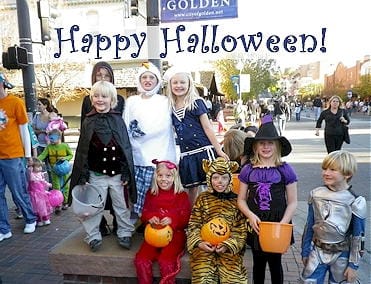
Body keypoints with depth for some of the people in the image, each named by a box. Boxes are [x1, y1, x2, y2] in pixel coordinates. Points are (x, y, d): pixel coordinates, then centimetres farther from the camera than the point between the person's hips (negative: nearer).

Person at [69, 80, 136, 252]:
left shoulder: (118, 120, -2)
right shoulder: (88, 122, -1)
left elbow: (126, 148, -2)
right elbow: (82, 150, 0)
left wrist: (126, 173, -5)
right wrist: (83, 176, -3)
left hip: (117, 173, 0)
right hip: (96, 174, 0)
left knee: (122, 206, 13)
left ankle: (124, 233, 31)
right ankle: (93, 236, 29)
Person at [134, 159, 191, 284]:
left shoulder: (181, 195, -2)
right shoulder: (151, 194, 9)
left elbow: (186, 219, -5)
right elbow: (144, 214, 11)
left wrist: (172, 220, -25)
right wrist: (149, 218, -14)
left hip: (175, 234, -3)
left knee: (166, 261, -25)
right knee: (141, 260, -16)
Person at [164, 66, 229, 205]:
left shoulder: (197, 102, -1)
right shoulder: (171, 107, 9)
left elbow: (207, 127, -3)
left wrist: (218, 149, -5)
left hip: (204, 150, -3)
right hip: (186, 154, 4)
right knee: (191, 188, 11)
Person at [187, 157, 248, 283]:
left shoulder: (236, 200, 4)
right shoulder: (202, 198, 5)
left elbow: (241, 230, 3)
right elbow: (193, 225, 5)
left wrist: (228, 245, -10)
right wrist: (199, 242, -11)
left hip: (230, 248, 0)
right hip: (204, 247, 0)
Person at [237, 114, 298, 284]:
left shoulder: (285, 170, -6)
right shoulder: (248, 170, -2)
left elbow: (292, 202, -3)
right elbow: (241, 200, 2)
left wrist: (283, 224, -15)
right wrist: (251, 216, -15)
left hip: (277, 222, -1)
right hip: (255, 223, 2)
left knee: (275, 262, 13)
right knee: (258, 262, 17)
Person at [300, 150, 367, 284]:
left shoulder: (355, 202, -14)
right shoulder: (316, 194, -6)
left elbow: (358, 236, -7)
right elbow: (309, 226, 3)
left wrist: (354, 265, -5)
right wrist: (305, 251, 7)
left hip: (341, 255, -2)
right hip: (317, 251, 2)